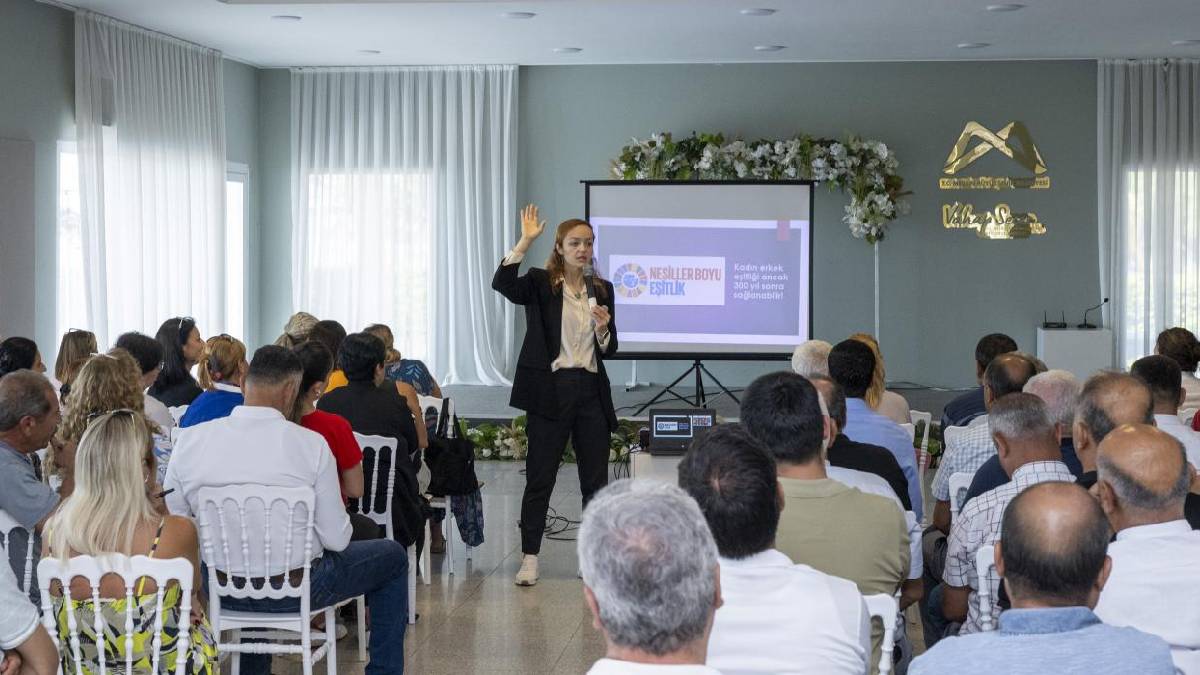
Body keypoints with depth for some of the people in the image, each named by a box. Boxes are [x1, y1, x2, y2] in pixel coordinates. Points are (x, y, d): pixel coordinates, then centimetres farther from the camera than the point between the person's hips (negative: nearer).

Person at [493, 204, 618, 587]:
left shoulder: (601, 290, 11)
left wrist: (603, 329, -10)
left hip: (591, 390, 4)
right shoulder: (540, 284, -1)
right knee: (540, 477, 1)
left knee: (596, 479, 8)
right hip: (550, 390, -4)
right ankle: (530, 557, 8)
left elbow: (609, 350, 12)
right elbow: (502, 283, -22)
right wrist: (526, 241, -28)